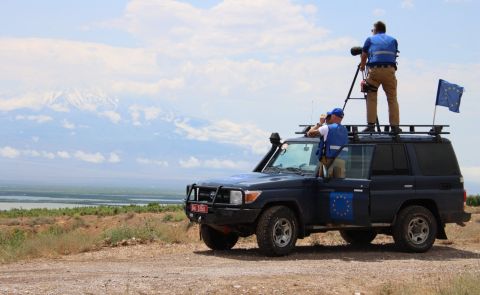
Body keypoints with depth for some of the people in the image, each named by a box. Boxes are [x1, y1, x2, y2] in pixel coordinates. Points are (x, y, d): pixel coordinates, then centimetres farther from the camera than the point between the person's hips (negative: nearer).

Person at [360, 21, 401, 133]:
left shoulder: (370, 39, 16)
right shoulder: (393, 40, 22)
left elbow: (363, 57, 22)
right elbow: (394, 56, 21)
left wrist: (362, 67, 40)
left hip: (374, 69, -1)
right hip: (390, 70, 1)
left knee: (371, 98, 5)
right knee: (392, 99, 4)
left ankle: (371, 125, -3)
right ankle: (395, 125, -1)